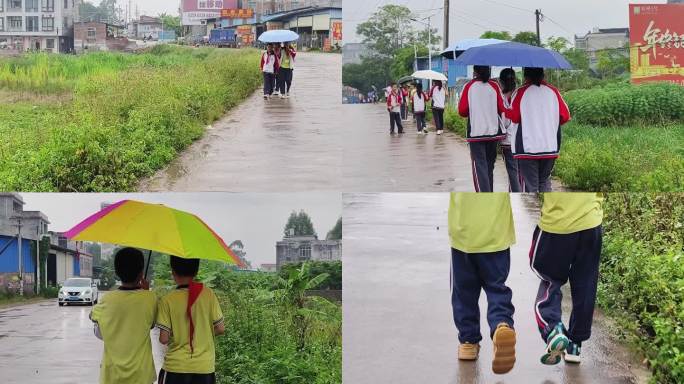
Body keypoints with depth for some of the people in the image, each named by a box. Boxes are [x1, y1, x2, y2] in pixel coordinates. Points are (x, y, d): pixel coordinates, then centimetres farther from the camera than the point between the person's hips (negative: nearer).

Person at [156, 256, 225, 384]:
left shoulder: (167, 300, -10)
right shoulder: (208, 294, -5)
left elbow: (163, 339, -10)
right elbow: (220, 329, -2)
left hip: (176, 367, -2)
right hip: (204, 367, 2)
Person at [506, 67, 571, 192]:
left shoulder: (521, 93, -7)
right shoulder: (553, 91, 3)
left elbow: (514, 117, -8)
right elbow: (565, 116, 4)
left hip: (527, 148, -4)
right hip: (550, 147, 4)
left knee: (530, 185, 0)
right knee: (545, 182, 18)